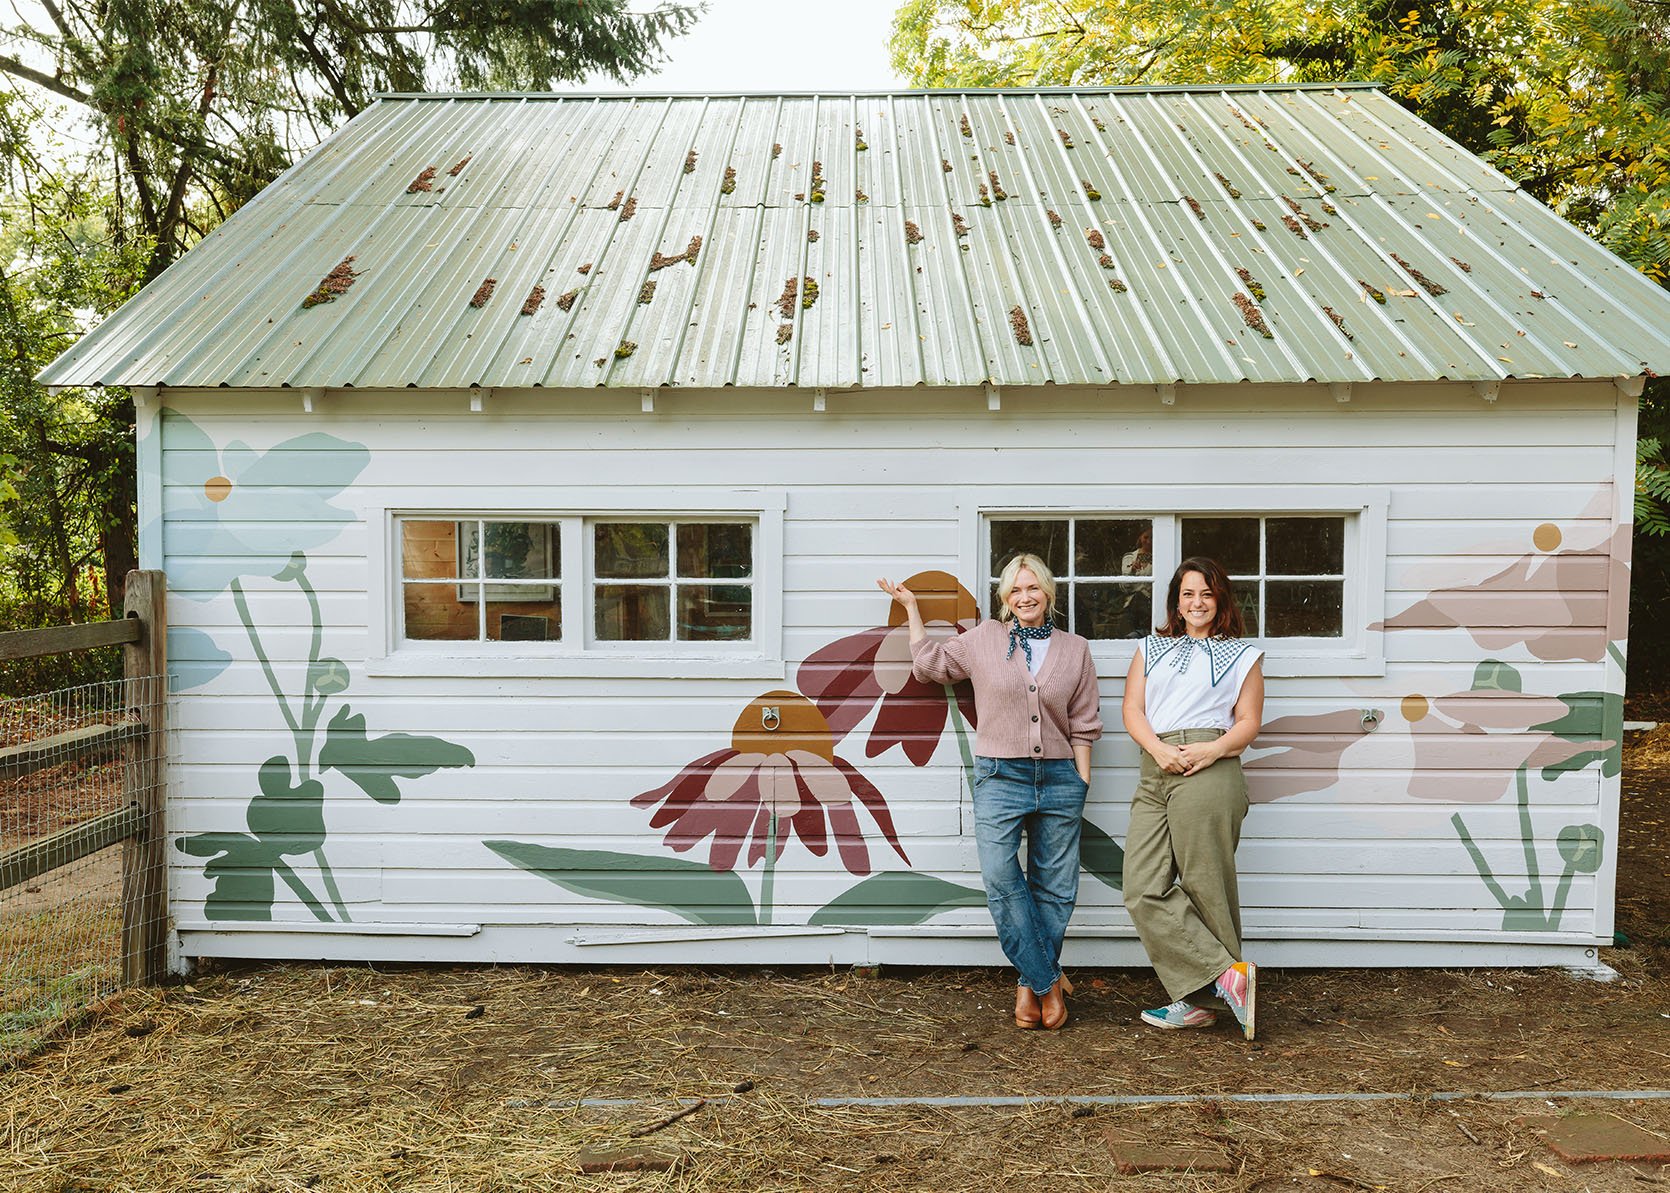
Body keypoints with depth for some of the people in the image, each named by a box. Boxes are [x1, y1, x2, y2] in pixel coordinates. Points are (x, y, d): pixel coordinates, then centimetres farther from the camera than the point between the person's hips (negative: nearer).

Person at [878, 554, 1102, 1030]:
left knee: (1054, 888, 4)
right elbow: (929, 665, 17)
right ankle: (1049, 980, -2)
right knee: (1001, 879, -13)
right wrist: (911, 608, 16)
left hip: (1059, 777, 2)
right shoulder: (983, 639, 8)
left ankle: (1028, 984, 15)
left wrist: (1081, 786, 6)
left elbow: (1083, 726, 11)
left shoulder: (1074, 649, 10)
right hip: (1000, 777, -1)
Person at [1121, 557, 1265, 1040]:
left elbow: (1248, 723, 7)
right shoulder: (1151, 649, 23)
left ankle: (1199, 998, 4)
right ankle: (1230, 974, -3)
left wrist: (1214, 749, -13)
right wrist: (1158, 749, -8)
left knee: (1205, 886, -5)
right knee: (1143, 891, -7)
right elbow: (1132, 710, 12)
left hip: (1208, 770, -4)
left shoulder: (1242, 655, 16)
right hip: (1154, 773, 4)